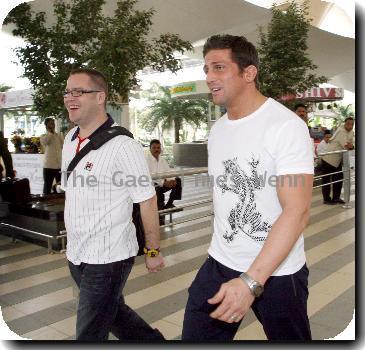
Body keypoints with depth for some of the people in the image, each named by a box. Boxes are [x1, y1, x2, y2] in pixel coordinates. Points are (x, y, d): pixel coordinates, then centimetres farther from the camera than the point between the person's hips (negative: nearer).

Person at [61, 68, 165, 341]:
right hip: (76, 254, 8)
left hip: (108, 257, -8)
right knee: (114, 312, 24)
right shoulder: (70, 139, 5)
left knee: (89, 334, 5)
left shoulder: (122, 146, -20)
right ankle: (154, 341, 46)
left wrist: (153, 251, -10)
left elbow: (147, 201, -16)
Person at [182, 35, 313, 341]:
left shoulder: (286, 126, -17)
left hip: (277, 272, -5)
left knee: (289, 337, 17)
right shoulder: (217, 130, 5)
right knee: (195, 337, 10)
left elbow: (297, 211, -24)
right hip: (220, 264, 6)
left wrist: (251, 281, -28)